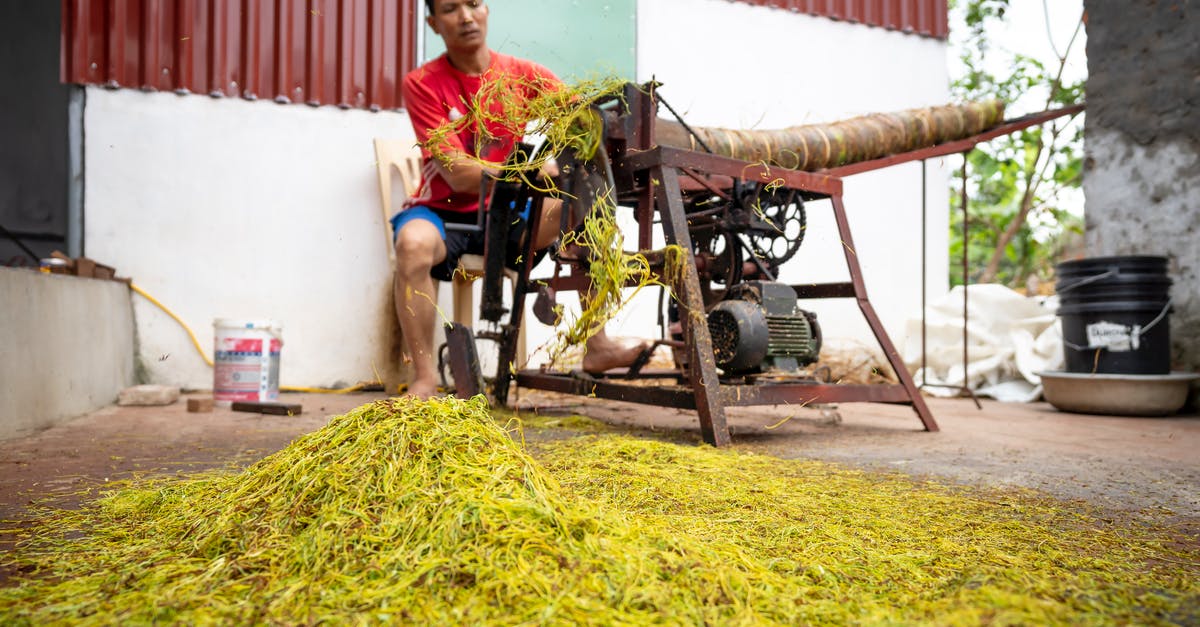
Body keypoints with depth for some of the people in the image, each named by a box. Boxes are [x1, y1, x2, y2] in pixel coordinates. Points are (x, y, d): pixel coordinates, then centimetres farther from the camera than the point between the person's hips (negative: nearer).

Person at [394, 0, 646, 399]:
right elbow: (456, 173, -21)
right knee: (414, 243, -36)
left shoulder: (524, 75, -2)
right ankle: (424, 377, -23)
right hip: (443, 211, -3)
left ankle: (596, 345, -14)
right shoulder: (422, 84, -12)